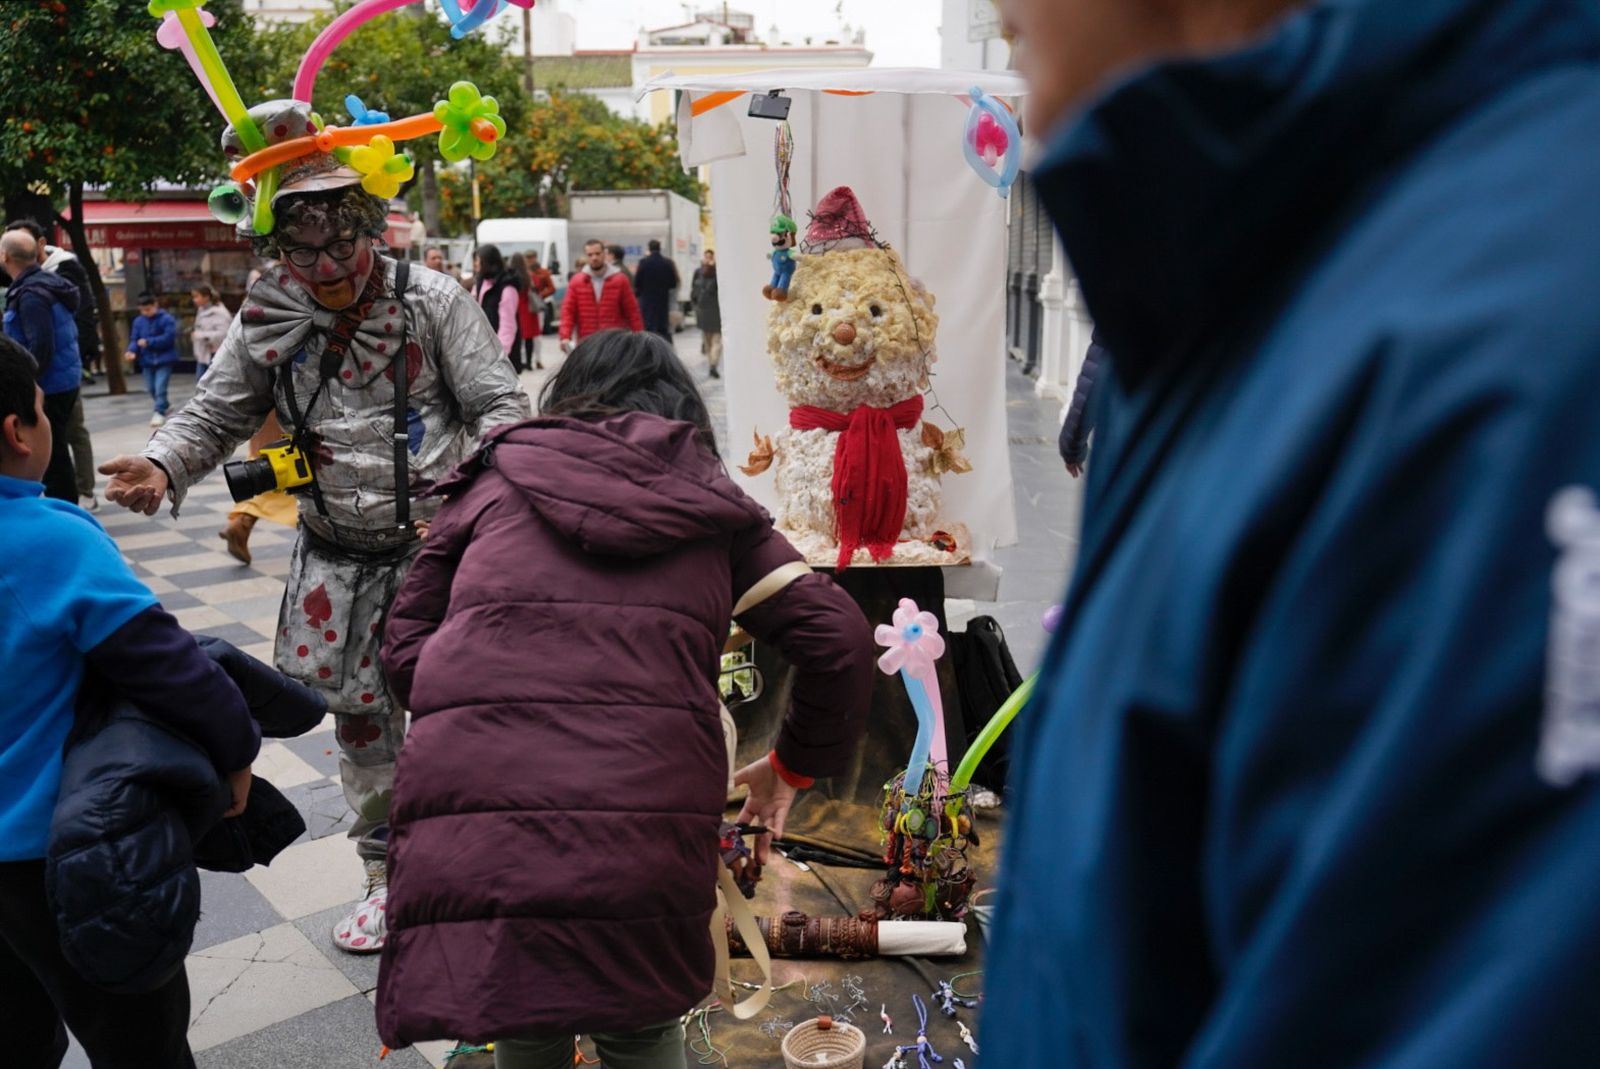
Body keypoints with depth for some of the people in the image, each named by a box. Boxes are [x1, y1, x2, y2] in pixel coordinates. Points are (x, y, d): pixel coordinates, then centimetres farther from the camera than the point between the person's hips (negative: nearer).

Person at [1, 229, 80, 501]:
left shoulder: (31, 295, -18)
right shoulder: (48, 283, 10)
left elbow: (41, 347, -23)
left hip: (49, 387, -9)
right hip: (65, 381, 10)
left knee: (51, 456, -2)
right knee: (56, 452, 17)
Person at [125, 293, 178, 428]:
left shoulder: (166, 319, -11)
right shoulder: (138, 321, 4)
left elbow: (168, 337, -18)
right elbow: (134, 339, 5)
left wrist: (148, 342, -21)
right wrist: (132, 350, -16)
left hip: (164, 360, -6)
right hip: (147, 361, 6)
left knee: (160, 387, -12)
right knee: (151, 388, 13)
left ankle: (160, 413, -4)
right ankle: (164, 406, 34)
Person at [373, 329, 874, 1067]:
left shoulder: (496, 480, 19)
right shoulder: (709, 503, 18)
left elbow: (404, 648, 16)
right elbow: (839, 640, 12)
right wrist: (793, 767, 26)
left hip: (470, 822, 1)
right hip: (645, 821, 0)